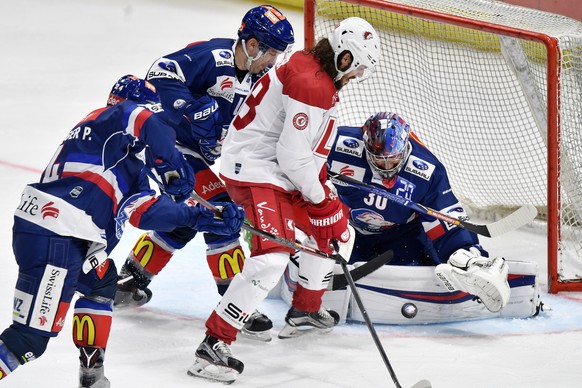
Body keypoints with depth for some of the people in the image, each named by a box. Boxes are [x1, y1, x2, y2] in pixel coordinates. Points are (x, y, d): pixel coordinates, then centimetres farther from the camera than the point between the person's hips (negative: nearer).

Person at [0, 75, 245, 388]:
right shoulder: (110, 118, -2)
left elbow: (145, 210, 18)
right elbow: (151, 128, -24)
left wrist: (200, 217, 15)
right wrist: (173, 169, -8)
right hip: (50, 237, -10)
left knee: (101, 281, 30)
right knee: (33, 335, -11)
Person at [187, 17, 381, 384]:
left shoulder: (315, 71, 9)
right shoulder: (312, 86, -24)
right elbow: (293, 158, -24)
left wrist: (322, 189, 17)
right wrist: (320, 196, -10)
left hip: (283, 171, 11)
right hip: (254, 171, -11)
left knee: (334, 226, 23)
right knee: (273, 258, -25)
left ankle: (306, 307, 43)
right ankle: (213, 345, -24)